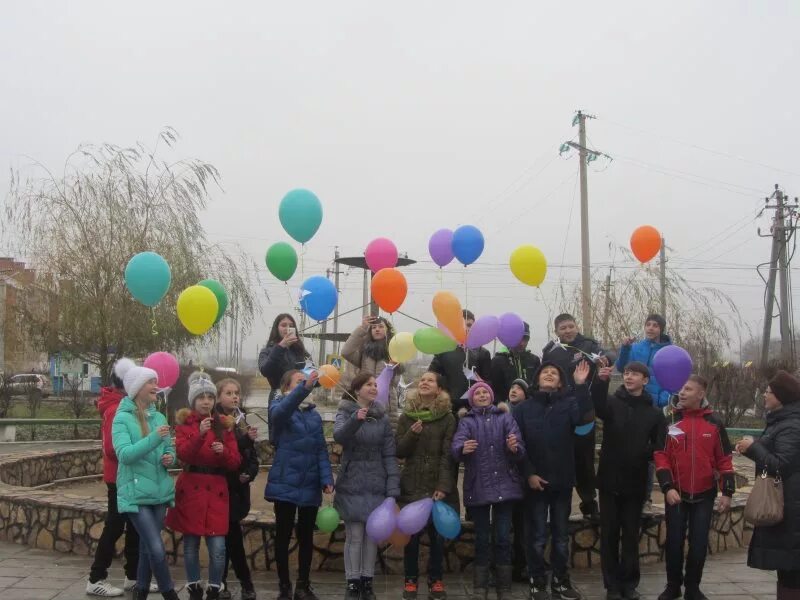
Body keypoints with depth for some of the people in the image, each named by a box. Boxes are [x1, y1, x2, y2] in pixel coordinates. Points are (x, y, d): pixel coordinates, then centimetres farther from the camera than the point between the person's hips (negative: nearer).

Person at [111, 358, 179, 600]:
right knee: (157, 549, -11)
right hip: (136, 493, -6)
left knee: (147, 546, 15)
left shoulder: (159, 417, 8)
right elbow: (124, 454, -21)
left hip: (159, 491, 6)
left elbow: (169, 449, 16)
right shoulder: (122, 418, -10)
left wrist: (169, 457, -7)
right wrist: (154, 438, -30)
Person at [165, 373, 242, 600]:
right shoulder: (184, 422, 2)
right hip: (191, 489, -1)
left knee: (218, 547, -6)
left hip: (216, 490, 1)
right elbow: (183, 455, -14)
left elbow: (235, 462, 3)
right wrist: (200, 434, -27)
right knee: (191, 544, 6)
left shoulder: (225, 424, 7)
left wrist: (223, 451, -17)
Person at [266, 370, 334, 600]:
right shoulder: (279, 408, -2)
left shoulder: (314, 414, 11)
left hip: (310, 485, 4)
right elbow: (281, 411, -28)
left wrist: (326, 478, -6)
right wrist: (304, 388, -43)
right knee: (283, 535, 4)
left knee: (306, 536, 10)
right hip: (286, 483, -4)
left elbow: (321, 449, 7)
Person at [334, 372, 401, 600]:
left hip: (376, 485, 3)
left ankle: (367, 581, 19)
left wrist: (393, 489, -6)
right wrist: (355, 420, -42)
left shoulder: (382, 417, 4)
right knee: (354, 537, 0)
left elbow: (389, 455, 2)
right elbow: (338, 436, -24)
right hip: (352, 485, -3)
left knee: (372, 536, 8)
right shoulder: (346, 413, -3)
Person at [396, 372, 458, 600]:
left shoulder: (447, 417, 1)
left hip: (438, 485, -1)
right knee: (411, 534, 2)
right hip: (412, 485, 1)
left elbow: (448, 455, -6)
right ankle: (410, 580, 13)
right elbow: (399, 451, 3)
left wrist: (444, 486, -15)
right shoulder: (407, 416, 7)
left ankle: (436, 580, 14)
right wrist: (412, 434, -15)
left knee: (437, 534, 2)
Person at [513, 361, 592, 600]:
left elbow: (581, 416, -21)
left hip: (562, 480, 1)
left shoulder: (568, 404, 2)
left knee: (561, 536, 11)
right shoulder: (523, 408, 1)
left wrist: (581, 385, -28)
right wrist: (529, 473, -11)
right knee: (537, 537, 5)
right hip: (535, 480, -1)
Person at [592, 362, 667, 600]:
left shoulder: (654, 413, 4)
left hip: (636, 483, 1)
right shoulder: (612, 403, 0)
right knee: (609, 534, 5)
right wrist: (601, 381, -42)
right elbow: (598, 406, -24)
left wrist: (641, 454, -20)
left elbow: (659, 447, 0)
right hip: (610, 480, -1)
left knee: (631, 535, 9)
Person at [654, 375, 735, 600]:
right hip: (676, 493, 0)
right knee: (674, 541, 5)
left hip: (704, 494, 0)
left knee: (699, 543, 6)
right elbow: (661, 456, -4)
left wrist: (727, 491, -2)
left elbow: (724, 459, 3)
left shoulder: (714, 422, -2)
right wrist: (667, 487, -14)